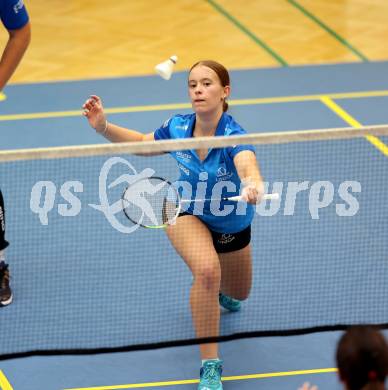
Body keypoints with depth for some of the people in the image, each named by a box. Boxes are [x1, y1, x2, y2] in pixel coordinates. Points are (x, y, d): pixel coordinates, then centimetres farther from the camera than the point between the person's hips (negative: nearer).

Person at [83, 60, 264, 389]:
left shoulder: (234, 136, -35)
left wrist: (253, 185, -82)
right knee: (207, 270, -33)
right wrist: (103, 126, -16)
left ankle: (217, 290, 64)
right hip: (188, 213, 0)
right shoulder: (178, 128, -22)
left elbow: (248, 164, -58)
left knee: (237, 295, 24)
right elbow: (142, 143, 0)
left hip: (232, 224, 0)